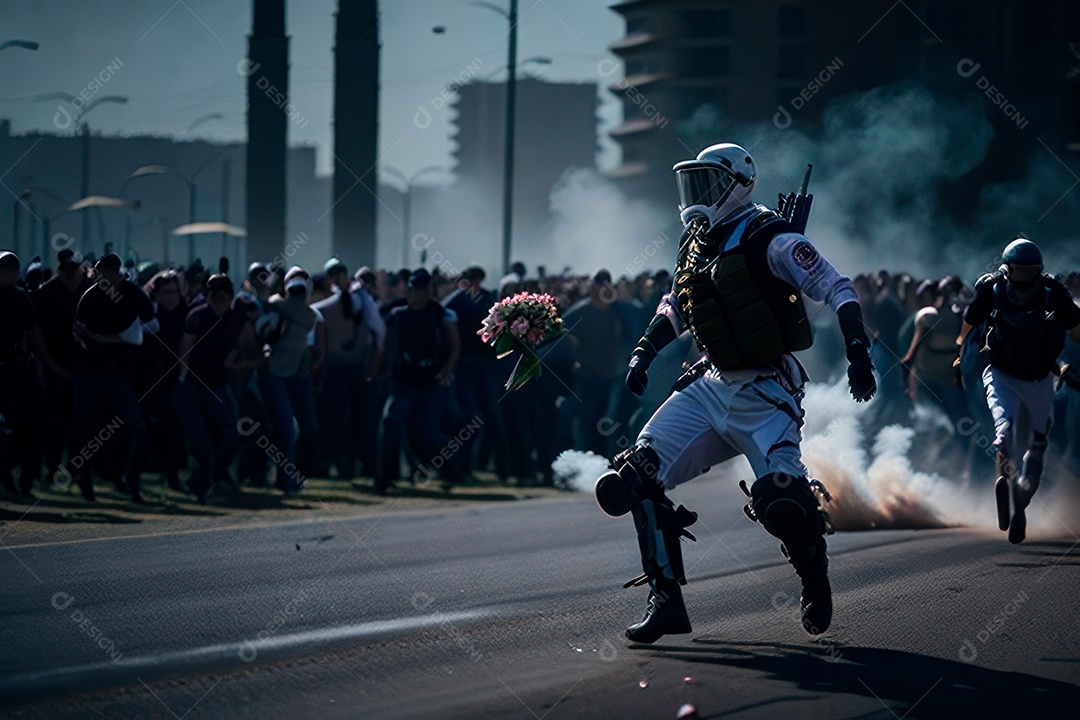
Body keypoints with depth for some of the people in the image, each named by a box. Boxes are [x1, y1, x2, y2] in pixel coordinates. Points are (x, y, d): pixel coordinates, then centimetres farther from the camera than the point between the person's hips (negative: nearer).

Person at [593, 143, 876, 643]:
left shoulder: (770, 240, -11)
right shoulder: (695, 244, 12)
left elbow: (836, 288, -13)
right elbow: (675, 306, 29)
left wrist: (857, 352, -24)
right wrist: (643, 352, 19)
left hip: (764, 394, -7)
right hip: (710, 385, 7)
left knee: (782, 502, -25)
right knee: (634, 479, -7)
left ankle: (815, 580, 8)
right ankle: (667, 601, 0)